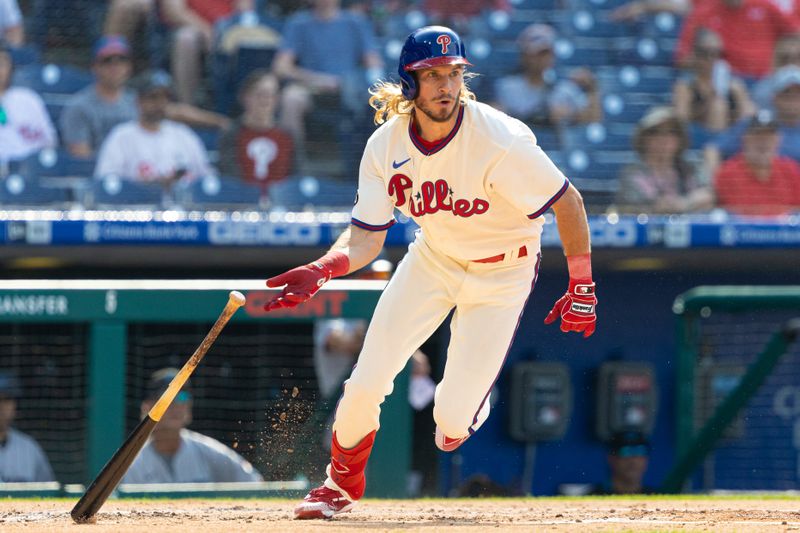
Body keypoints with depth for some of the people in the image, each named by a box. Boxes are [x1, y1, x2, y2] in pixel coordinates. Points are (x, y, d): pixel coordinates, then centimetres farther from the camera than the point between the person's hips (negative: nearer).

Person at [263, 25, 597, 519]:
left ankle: (466, 405, 30)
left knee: (452, 418, -11)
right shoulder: (386, 146, -16)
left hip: (502, 271, -3)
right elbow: (365, 238, -12)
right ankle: (343, 480, 23)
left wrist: (582, 287, -18)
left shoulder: (500, 140, -30)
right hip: (434, 257, 3)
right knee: (367, 382, -7)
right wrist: (321, 270, -33)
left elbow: (568, 202, -20)